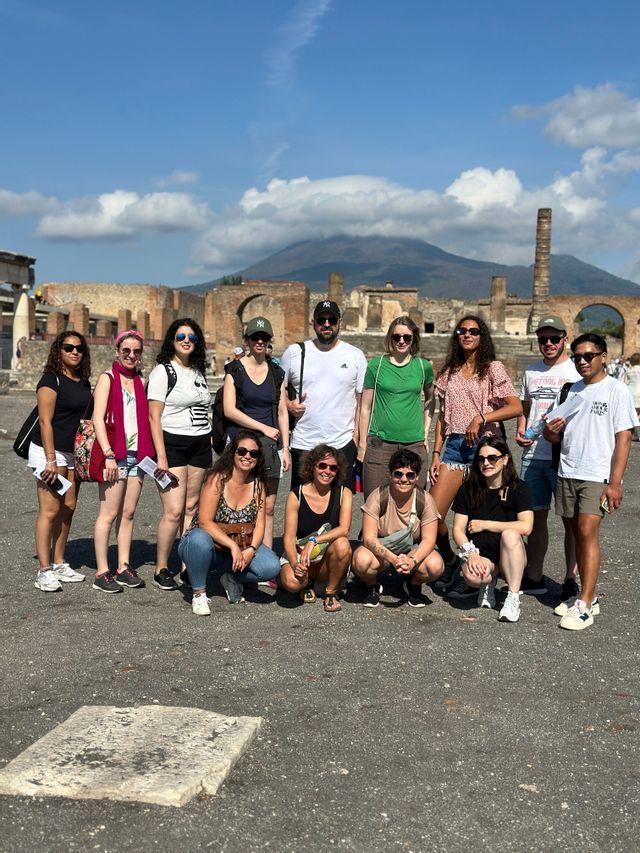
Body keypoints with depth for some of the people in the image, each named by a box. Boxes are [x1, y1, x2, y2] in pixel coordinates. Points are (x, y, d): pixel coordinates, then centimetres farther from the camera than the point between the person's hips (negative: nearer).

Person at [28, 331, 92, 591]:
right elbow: (45, 421, -15)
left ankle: (58, 564, 18)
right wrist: (51, 460, -19)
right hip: (49, 451, -7)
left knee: (68, 508, 9)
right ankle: (44, 571, -5)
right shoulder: (51, 379, -10)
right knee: (50, 510, -8)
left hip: (74, 453, 7)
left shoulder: (83, 382, 12)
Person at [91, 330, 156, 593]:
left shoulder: (140, 381, 15)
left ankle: (124, 567, 15)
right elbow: (98, 419, -9)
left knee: (128, 513, 8)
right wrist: (109, 455, -17)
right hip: (113, 454, -6)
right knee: (109, 514, -4)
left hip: (137, 453, 6)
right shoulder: (107, 378, -2)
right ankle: (102, 573, 0)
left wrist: (148, 453, 6)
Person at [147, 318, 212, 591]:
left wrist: (208, 444, 15)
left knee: (191, 508, 5)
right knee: (174, 511, -11)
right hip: (173, 445, -6)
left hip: (200, 446, 6)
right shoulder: (163, 371, -4)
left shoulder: (198, 372, 16)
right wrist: (161, 457, -15)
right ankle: (160, 570, 0)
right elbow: (154, 417, -9)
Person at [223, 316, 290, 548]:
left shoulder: (276, 373, 14)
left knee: (268, 508, 3)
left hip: (270, 446, 4)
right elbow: (229, 410, -7)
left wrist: (285, 447, 7)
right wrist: (263, 428, -9)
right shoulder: (235, 370, 2)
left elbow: (282, 412, 14)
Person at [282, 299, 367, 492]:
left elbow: (362, 399, 5)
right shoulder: (294, 352, 6)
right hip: (303, 445, 1)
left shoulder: (355, 356, 6)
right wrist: (288, 404, -6)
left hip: (342, 445, 0)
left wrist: (357, 436, -2)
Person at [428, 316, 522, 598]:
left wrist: (480, 418, -17)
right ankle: (449, 560, 22)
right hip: (454, 445, 4)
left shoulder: (493, 368, 2)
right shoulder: (449, 372, 15)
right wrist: (436, 454, 8)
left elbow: (516, 407, -9)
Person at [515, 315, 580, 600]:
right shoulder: (531, 371, 15)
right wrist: (520, 432, 4)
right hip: (532, 456, 5)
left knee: (571, 520, -1)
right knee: (535, 516, 12)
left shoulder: (577, 371, -2)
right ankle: (534, 578, 22)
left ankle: (571, 580, 8)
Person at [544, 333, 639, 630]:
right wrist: (551, 431, -8)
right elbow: (553, 436, 18)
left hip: (597, 475, -6)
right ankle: (588, 596, 18)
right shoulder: (570, 391, 14)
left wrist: (615, 482, -13)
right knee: (577, 533, 8)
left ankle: (584, 606, -11)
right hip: (567, 472, 6)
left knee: (587, 532, -14)